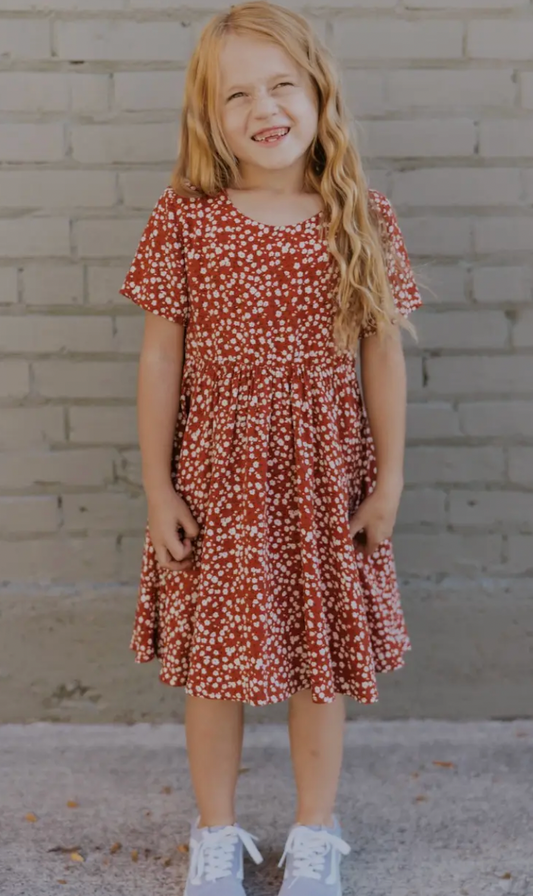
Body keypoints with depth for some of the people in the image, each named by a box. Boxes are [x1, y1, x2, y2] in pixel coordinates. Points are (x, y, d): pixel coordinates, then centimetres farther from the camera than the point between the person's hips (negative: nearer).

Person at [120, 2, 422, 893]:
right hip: (217, 476, 0)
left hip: (327, 477, 1)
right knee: (213, 660, 11)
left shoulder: (364, 219, -4)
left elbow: (382, 354, 1)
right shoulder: (183, 219, -7)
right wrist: (157, 487, -3)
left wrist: (389, 479, 1)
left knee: (322, 657, 12)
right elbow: (160, 358, -3)